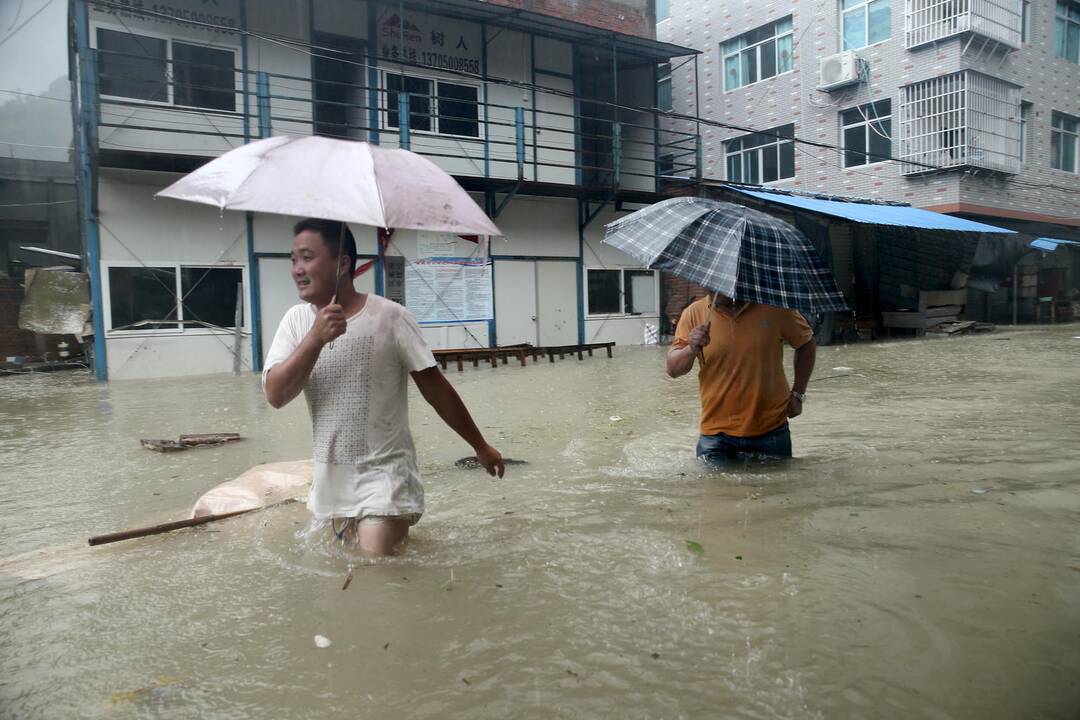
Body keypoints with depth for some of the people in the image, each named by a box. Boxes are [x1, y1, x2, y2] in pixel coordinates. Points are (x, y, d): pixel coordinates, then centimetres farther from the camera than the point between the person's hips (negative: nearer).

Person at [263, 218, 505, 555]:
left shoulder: (389, 316, -12)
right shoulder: (297, 320, 0)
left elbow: (435, 388, -6)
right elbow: (276, 395, -10)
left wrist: (481, 447, -1)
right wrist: (315, 338, -23)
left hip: (384, 474, -5)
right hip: (331, 479, 5)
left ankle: (400, 529, 16)